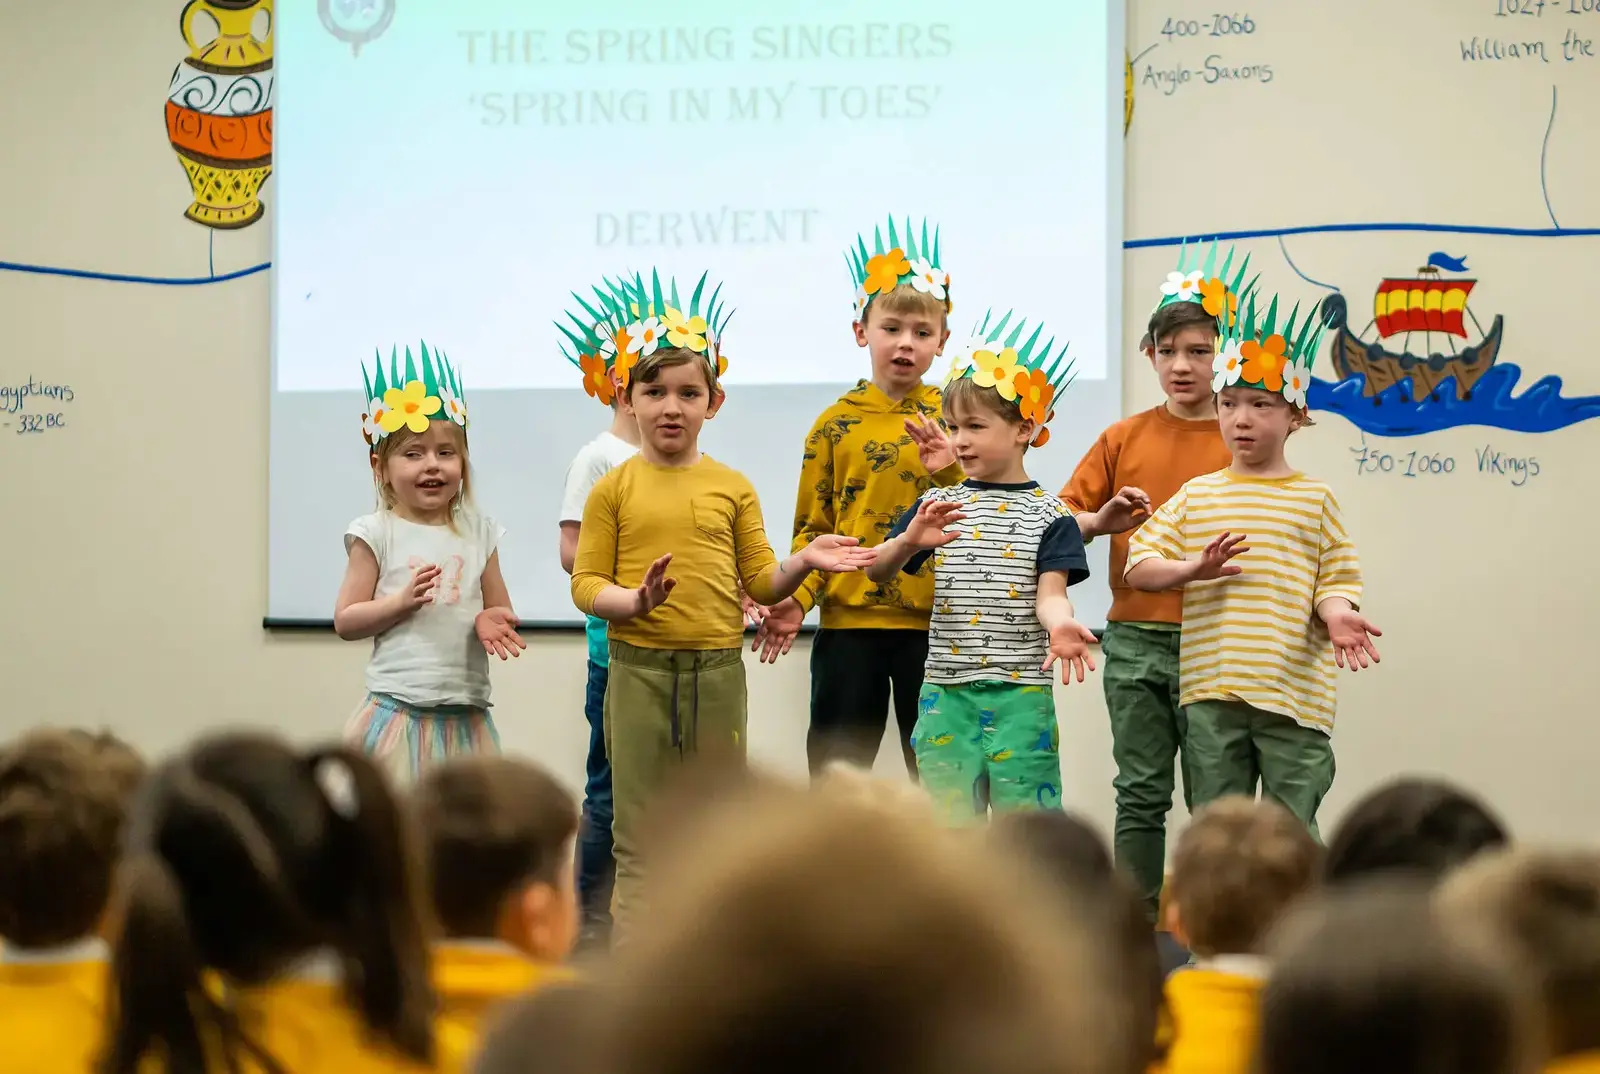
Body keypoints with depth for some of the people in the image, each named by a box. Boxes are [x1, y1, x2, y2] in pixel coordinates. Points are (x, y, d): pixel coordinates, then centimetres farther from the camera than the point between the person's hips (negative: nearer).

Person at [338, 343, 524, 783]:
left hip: (466, 713, 4)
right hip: (398, 709, -3)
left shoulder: (478, 531, 9)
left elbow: (500, 609, 17)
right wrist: (403, 601, -16)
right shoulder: (377, 533, -1)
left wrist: (492, 622, -6)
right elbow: (345, 621, -1)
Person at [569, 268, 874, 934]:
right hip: (639, 672, -2)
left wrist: (802, 562, -10)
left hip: (718, 671, 2)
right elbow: (586, 584, -2)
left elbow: (760, 581, 8)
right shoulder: (613, 490, 1)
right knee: (640, 837, 3)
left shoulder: (732, 488, 7)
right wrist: (635, 600, -21)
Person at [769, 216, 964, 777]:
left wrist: (951, 474, -18)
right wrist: (795, 598, -9)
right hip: (849, 621, 0)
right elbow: (812, 528, 5)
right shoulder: (836, 423, 5)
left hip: (932, 624, 0)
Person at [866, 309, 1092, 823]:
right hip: (946, 693, 3)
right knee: (949, 824, 8)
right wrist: (909, 542, -17)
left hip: (1020, 695, -3)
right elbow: (876, 570, 5)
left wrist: (1060, 625, -32)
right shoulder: (938, 506, 9)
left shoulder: (1047, 514, 0)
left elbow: (1050, 592, -9)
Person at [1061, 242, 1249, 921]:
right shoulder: (1125, 439, 8)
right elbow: (1061, 518, 8)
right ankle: (1139, 923, 11)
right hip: (1134, 639, 2)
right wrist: (1101, 521, -11)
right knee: (1141, 793, 6)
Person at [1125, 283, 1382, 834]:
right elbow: (1138, 568, 7)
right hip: (1212, 692, 2)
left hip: (1293, 696, -2)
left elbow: (1333, 581, 4)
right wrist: (1194, 570, -11)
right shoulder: (1196, 496, 10)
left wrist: (1337, 615, -19)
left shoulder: (1314, 500, 5)